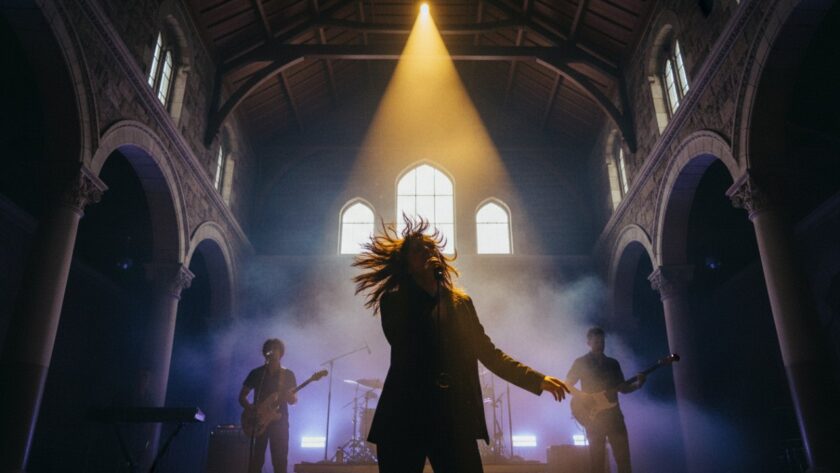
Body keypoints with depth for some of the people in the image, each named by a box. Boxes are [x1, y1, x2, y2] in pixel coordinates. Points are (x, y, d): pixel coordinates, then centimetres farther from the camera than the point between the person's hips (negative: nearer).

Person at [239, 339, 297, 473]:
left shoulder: (288, 374, 6)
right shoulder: (256, 373, 6)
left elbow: (293, 400, 4)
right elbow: (242, 396, 7)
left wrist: (290, 397, -20)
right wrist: (249, 408, -12)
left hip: (280, 421, 0)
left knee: (280, 461, -1)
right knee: (256, 459, -1)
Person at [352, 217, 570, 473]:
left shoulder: (461, 302, 14)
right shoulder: (393, 300, 6)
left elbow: (488, 352, 14)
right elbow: (402, 342, -12)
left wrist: (537, 379, 7)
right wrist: (429, 295, -10)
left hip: (456, 418, 2)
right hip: (404, 418, -1)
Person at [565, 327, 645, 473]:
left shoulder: (613, 363, 17)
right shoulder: (581, 362, 4)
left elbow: (623, 388, 17)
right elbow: (567, 385, 1)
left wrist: (638, 383, -2)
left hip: (614, 414, 4)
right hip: (593, 415, -4)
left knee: (623, 456, -1)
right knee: (597, 458, -5)